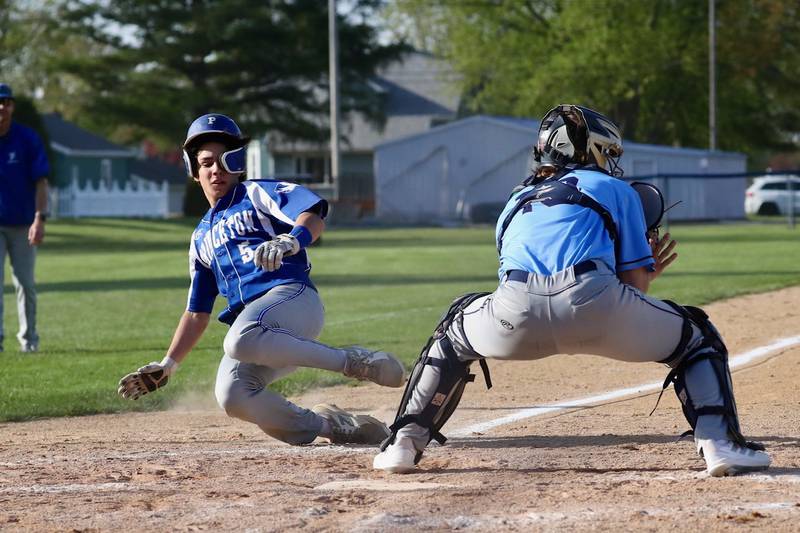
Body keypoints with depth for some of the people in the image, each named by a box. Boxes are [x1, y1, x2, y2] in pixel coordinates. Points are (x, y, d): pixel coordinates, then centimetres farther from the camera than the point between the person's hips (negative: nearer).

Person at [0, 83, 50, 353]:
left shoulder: (28, 138, -5)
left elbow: (40, 181, -5)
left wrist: (40, 219, -14)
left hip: (23, 224, 0)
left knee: (25, 282, 5)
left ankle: (28, 338, 18)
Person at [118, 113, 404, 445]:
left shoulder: (258, 194, 12)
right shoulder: (202, 237, 30)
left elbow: (313, 218, -8)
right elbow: (197, 313, 32)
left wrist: (290, 241, -31)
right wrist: (167, 366, 22)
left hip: (291, 296, -5)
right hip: (249, 321, 6)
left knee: (240, 341, -39)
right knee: (232, 396, -26)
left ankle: (352, 361, -23)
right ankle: (332, 426, -10)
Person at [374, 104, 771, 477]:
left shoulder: (516, 202, 37)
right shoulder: (616, 189, 26)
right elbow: (634, 283, 17)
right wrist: (647, 272, 42)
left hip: (517, 316, 3)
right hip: (593, 304, -3)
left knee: (455, 333, 36)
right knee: (696, 337, 21)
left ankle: (404, 442, 24)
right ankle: (720, 442, -1)